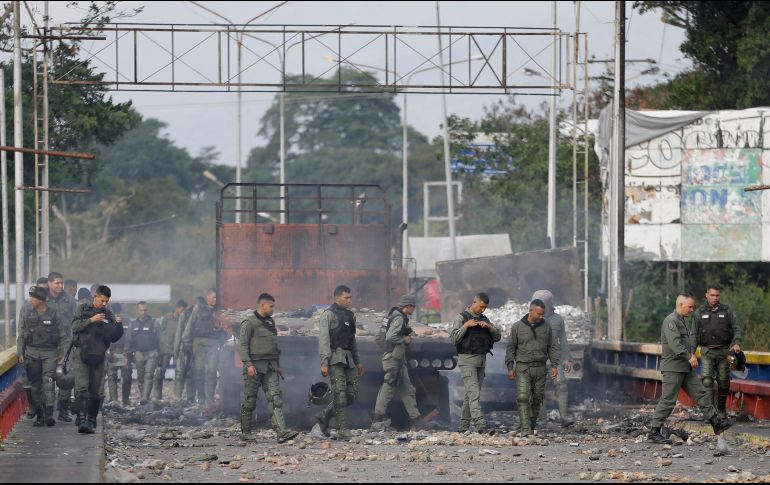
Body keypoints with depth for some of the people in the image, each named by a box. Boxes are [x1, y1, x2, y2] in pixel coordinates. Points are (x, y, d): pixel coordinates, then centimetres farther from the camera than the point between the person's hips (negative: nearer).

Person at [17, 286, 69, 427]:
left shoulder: (53, 315, 1)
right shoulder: (26, 315, 7)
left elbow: (63, 336, 4)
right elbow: (21, 336, 11)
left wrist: (63, 354, -2)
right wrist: (21, 354, 3)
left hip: (50, 353, -3)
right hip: (32, 354, 3)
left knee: (48, 382, -15)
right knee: (35, 385, 3)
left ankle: (49, 414, -21)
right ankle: (39, 415, 8)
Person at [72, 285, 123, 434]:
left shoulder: (108, 315, 13)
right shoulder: (83, 309, 6)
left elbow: (113, 337, 10)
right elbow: (75, 327, -5)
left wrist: (118, 325, -8)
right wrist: (91, 320, -14)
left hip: (98, 356, 3)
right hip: (82, 354, -3)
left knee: (95, 392, 3)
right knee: (82, 388, -15)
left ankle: (91, 421, 8)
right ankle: (82, 419, -23)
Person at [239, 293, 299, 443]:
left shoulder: (270, 322, 18)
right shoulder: (249, 323, -5)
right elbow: (243, 345, -11)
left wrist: (277, 365, 22)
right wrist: (248, 364, -21)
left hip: (270, 367, 6)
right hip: (254, 367, -6)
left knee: (275, 398, -7)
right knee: (250, 401, 1)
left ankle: (281, 432, -17)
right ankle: (245, 432, 13)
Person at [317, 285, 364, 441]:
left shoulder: (349, 315, 19)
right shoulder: (329, 314, -5)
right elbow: (323, 340, -10)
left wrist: (357, 361, 24)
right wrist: (324, 363, -17)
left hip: (348, 358, 8)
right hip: (335, 357, -8)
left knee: (352, 394, 4)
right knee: (340, 394, -9)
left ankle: (324, 416, 18)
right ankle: (343, 430, -8)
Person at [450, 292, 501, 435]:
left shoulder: (484, 319, 16)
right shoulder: (461, 318, -2)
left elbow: (497, 337, 13)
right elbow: (453, 338, -9)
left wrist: (489, 327, -4)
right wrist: (466, 326, -17)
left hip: (481, 361, 7)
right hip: (467, 360, -7)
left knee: (470, 395, 8)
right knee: (474, 394, -15)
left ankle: (464, 427, 13)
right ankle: (481, 425, -26)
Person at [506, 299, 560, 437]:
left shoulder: (546, 327, 8)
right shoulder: (518, 327, 1)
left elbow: (553, 347, 13)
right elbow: (511, 348, 5)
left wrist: (554, 365, 3)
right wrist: (510, 367, 0)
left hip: (540, 368, 3)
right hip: (523, 367, -3)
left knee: (537, 398, 5)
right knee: (523, 397, -15)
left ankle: (532, 427, 15)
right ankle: (525, 429, -18)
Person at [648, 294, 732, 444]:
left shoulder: (681, 321, 19)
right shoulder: (671, 321, -14)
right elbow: (674, 343, -25)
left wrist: (692, 355, 8)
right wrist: (689, 357, -27)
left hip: (685, 368, 10)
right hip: (673, 368, -10)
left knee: (701, 394, 7)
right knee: (668, 400, -7)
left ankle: (716, 423, 8)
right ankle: (654, 432, -2)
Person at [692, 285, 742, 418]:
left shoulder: (727, 311, 5)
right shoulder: (699, 313, 5)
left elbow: (736, 329, 4)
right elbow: (694, 335, 7)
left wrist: (736, 343, -14)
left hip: (724, 351, 1)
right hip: (707, 351, -1)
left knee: (723, 381, 4)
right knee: (706, 379, -16)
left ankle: (721, 409, 19)